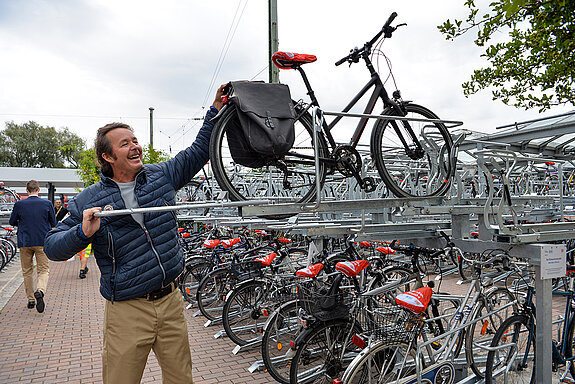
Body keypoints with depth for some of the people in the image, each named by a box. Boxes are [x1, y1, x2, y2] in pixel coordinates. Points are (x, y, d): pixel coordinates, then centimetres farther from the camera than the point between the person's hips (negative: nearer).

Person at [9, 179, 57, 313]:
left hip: (24, 243, 1)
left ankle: (31, 300, 20)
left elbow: (12, 222, 7)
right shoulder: (47, 204, -4)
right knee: (44, 270, 4)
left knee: (27, 271, 14)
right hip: (42, 242, -1)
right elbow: (54, 223, 3)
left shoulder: (19, 204, -4)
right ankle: (40, 291, -24)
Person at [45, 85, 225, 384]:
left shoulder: (161, 175, 4)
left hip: (171, 302, 3)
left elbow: (198, 151, 13)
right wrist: (83, 232, -20)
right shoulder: (88, 200, -2)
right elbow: (52, 247, 1)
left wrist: (216, 110, 7)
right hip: (126, 312, -2)